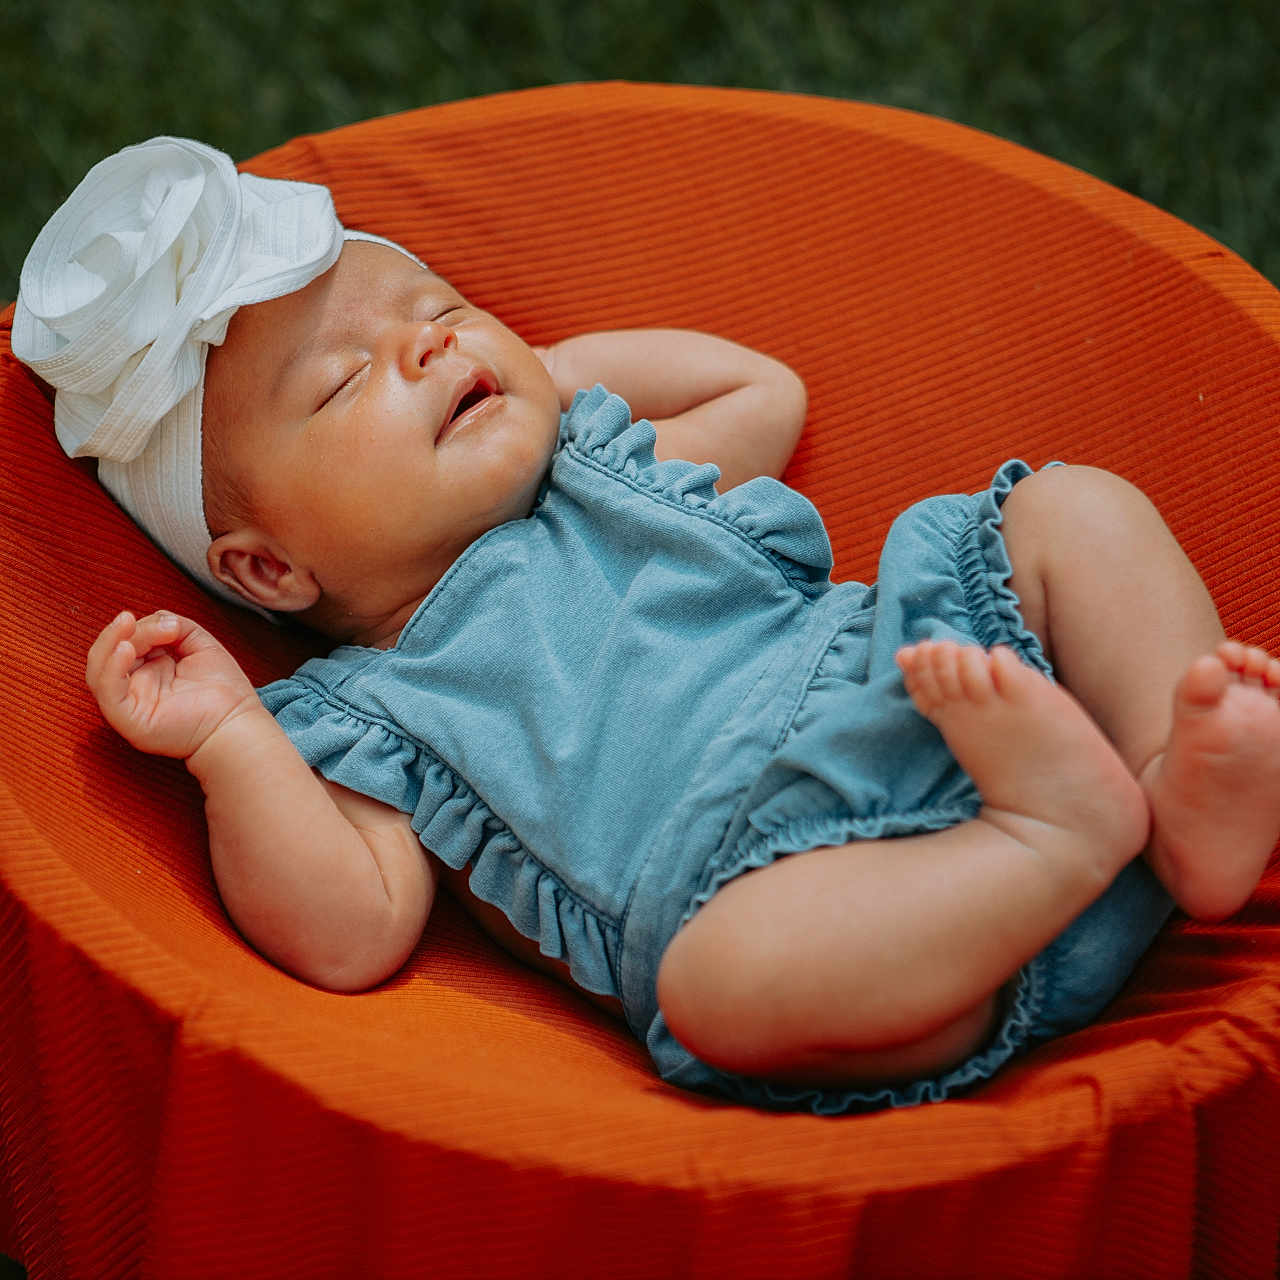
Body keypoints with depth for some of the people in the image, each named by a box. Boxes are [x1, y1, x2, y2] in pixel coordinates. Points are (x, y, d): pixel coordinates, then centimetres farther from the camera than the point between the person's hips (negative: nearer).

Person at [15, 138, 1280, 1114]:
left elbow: (764, 387, 40)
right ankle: (1065, 833, -28)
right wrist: (226, 740, -14)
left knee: (1075, 507, -3)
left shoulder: (605, 466, 26)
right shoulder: (359, 717, 7)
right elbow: (352, 937, -6)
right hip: (796, 870, -6)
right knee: (719, 976, -40)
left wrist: (560, 370, 31)